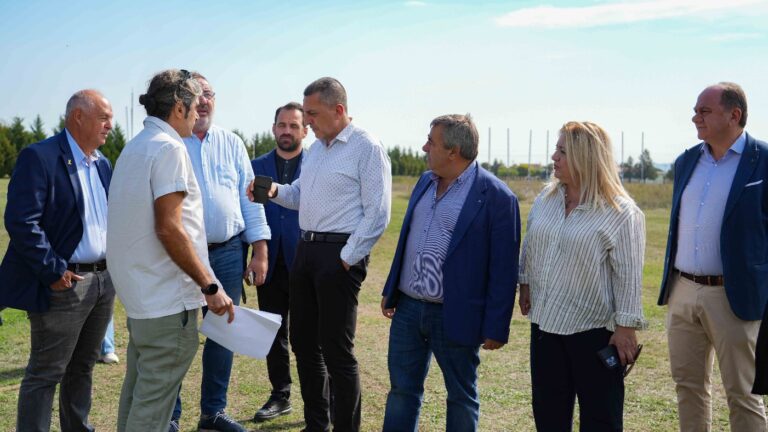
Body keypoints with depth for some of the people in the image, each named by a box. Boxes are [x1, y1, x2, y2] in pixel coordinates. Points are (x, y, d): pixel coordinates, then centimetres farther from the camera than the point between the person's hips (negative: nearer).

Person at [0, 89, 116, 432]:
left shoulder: (103, 163, 12)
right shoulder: (40, 157, -13)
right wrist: (53, 272, -18)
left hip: (104, 281, 8)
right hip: (65, 284, -8)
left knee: (83, 367, 19)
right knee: (45, 374, 1)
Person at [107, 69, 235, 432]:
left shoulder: (135, 146, 14)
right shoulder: (169, 147, -14)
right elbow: (168, 229, -21)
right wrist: (210, 286, -18)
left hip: (138, 293, 10)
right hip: (167, 296, -10)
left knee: (139, 389, 19)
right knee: (154, 401, -3)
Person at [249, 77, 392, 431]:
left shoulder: (367, 148, -11)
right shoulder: (315, 148, 15)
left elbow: (377, 215, -15)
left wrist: (347, 259, -17)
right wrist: (276, 191, 2)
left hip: (339, 255, -9)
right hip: (306, 249, 9)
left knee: (336, 350, -3)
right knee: (303, 342, 14)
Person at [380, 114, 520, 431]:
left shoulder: (496, 196, -14)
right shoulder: (425, 182, 9)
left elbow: (503, 269, -13)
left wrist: (496, 328, -13)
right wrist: (391, 291, 16)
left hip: (456, 317, -6)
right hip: (407, 309, 6)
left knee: (461, 397, 11)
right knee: (402, 390, 15)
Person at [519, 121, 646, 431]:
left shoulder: (621, 212, -14)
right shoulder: (545, 198, 4)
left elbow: (628, 276, -15)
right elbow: (529, 248, 17)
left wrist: (626, 327, -15)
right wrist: (526, 284, 17)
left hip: (595, 329, -6)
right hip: (545, 323, 6)